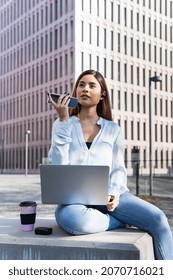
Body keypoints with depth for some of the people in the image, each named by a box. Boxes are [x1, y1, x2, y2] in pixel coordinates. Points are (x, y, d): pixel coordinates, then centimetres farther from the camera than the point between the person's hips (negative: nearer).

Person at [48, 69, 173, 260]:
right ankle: (124, 220, -13)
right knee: (71, 220, -38)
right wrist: (63, 121, -8)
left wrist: (114, 193, -13)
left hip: (107, 195, 2)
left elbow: (118, 168, 8)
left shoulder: (113, 128, 13)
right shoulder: (63, 124, 9)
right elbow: (58, 164, -5)